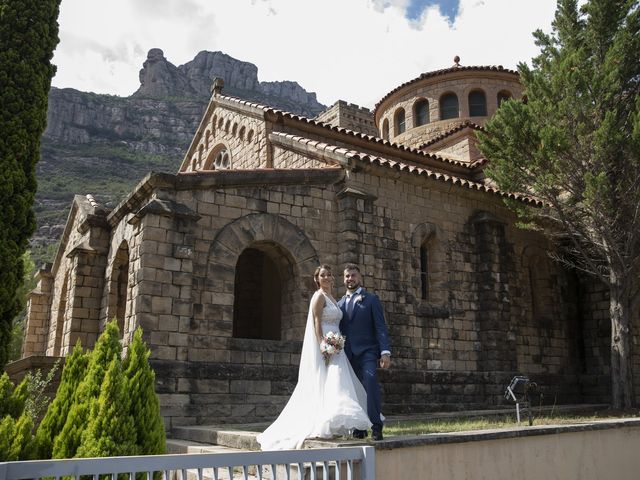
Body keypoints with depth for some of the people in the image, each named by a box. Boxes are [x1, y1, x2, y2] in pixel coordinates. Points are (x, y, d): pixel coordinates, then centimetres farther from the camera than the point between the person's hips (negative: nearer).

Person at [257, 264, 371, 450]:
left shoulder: (332, 298, 20)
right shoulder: (319, 296, -8)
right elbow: (317, 324, -16)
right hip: (323, 347, -9)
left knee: (334, 384, 8)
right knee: (325, 384, -13)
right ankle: (321, 426, -11)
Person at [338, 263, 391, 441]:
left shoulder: (371, 299, 6)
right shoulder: (340, 303, 18)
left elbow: (380, 327, -1)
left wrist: (385, 352, -12)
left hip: (367, 351, -4)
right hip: (347, 354, 4)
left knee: (370, 380, -22)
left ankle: (376, 425, -17)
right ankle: (359, 427, 12)